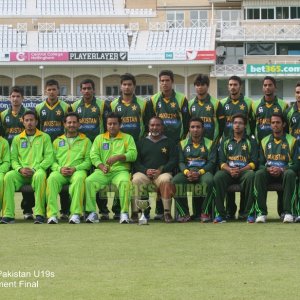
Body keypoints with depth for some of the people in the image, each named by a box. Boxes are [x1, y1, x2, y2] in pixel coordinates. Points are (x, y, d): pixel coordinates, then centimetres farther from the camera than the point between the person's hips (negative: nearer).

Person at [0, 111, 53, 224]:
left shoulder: (44, 137, 12)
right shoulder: (17, 139, 18)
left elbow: (49, 157, 2)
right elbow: (13, 159, 12)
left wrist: (34, 169, -11)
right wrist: (20, 169, -10)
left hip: (37, 171, -2)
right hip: (21, 172, 2)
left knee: (40, 176, -39)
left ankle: (40, 214, -38)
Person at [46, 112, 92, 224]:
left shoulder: (85, 141, 18)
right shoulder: (57, 141, 24)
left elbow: (88, 161, 7)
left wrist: (75, 168, -10)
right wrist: (60, 169, -7)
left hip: (78, 170, -2)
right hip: (60, 171, 2)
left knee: (79, 178, -39)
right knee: (52, 179, -34)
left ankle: (76, 214, -41)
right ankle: (52, 214, -39)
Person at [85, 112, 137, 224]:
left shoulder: (127, 138, 15)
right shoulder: (99, 138, 20)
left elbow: (133, 154, 0)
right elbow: (93, 155, 7)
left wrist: (118, 157, -15)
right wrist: (101, 166, -12)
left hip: (120, 170, -2)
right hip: (102, 172, 2)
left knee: (125, 182, -36)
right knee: (89, 181, -27)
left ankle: (124, 213, -31)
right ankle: (92, 213, -24)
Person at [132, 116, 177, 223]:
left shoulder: (169, 142, 16)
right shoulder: (142, 142, 20)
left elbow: (174, 160, 5)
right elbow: (136, 161, 11)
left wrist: (161, 170, -12)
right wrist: (145, 170, -10)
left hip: (162, 173, -1)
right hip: (144, 173, 1)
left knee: (165, 180, -36)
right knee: (136, 180, -32)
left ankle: (167, 212, -33)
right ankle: (134, 212, -33)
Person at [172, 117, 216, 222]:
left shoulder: (209, 143, 12)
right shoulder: (183, 144, 18)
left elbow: (211, 162, 2)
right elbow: (180, 162, 9)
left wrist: (199, 172, -16)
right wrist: (186, 172, -15)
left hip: (204, 171, -2)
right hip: (187, 171, 2)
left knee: (209, 181, -38)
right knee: (175, 181, -31)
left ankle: (205, 213, -23)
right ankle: (184, 213, -20)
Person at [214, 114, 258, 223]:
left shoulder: (251, 141, 14)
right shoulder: (225, 141, 19)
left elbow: (253, 162, 3)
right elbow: (221, 162, 10)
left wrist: (240, 170, -14)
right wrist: (230, 170, -13)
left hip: (245, 171, -1)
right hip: (228, 171, 1)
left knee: (251, 175, -37)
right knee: (218, 177, -33)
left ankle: (249, 212, -31)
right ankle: (220, 213, -29)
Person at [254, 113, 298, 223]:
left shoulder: (291, 141, 8)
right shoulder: (265, 141, 17)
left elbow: (295, 164, 1)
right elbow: (261, 163, 13)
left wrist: (281, 170, -17)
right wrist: (268, 169, -10)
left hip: (284, 172, -2)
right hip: (268, 172, 2)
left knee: (290, 174, -38)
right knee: (259, 174, -33)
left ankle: (288, 212, -39)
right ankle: (261, 212, -34)